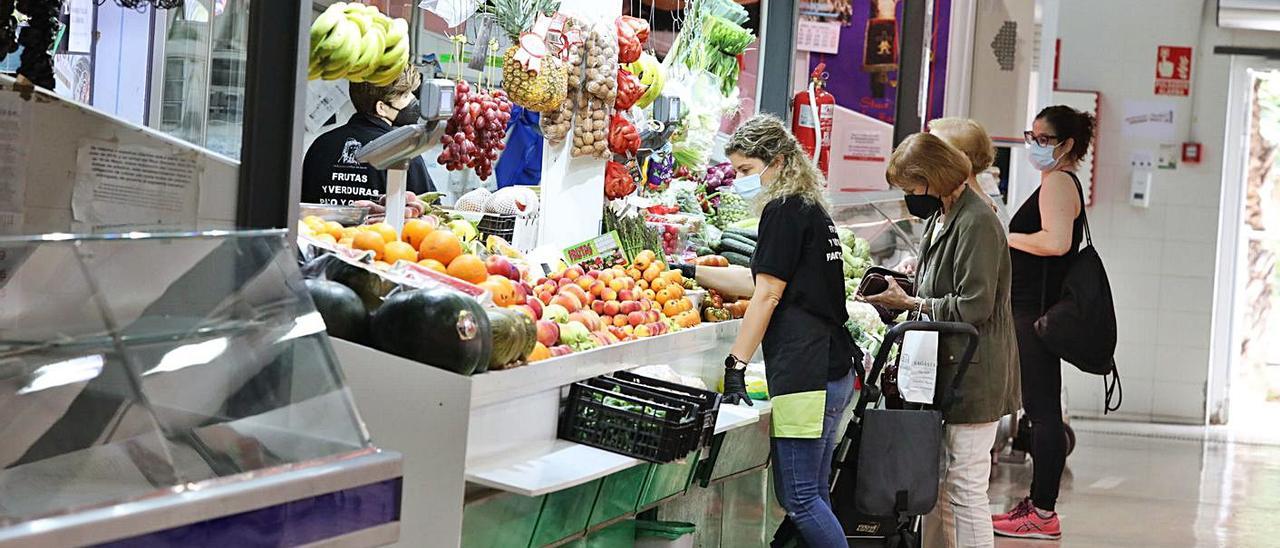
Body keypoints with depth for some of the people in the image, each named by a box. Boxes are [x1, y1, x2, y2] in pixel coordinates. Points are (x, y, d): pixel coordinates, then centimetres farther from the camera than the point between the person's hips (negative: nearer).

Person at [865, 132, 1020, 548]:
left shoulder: (976, 223, -16)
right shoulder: (939, 217, 15)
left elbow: (973, 305, -20)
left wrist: (909, 303, -13)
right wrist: (903, 288, 7)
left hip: (975, 375, -10)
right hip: (948, 369, 10)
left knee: (965, 489, -7)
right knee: (940, 487, 13)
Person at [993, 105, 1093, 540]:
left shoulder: (1057, 182, -12)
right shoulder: (1063, 183, 20)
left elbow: (1057, 241, -27)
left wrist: (1008, 237, -14)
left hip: (1038, 310, -11)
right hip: (1039, 309, 11)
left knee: (1043, 410, -8)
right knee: (1040, 410, 14)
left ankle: (1044, 514, -7)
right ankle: (1037, 502, 20)